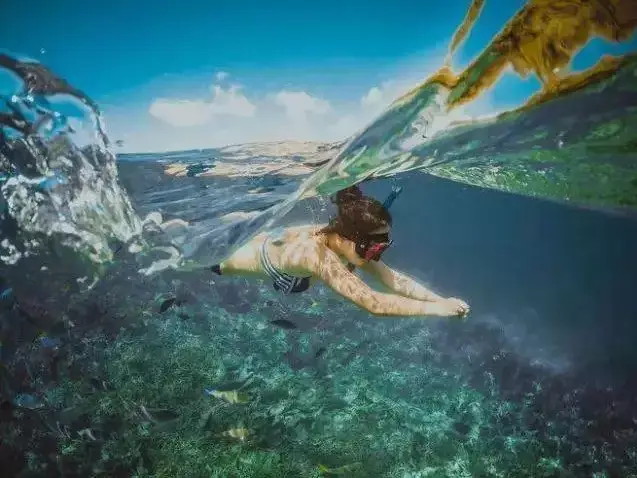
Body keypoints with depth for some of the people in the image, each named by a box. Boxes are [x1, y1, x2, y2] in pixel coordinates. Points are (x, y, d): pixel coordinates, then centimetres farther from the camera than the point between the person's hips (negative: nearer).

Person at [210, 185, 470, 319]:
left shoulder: (351, 244, -32)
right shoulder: (318, 254, -53)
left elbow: (394, 278, -32)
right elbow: (372, 303, -60)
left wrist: (440, 299, -46)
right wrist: (435, 309, -60)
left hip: (284, 238, 5)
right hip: (260, 251, -5)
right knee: (216, 269, 25)